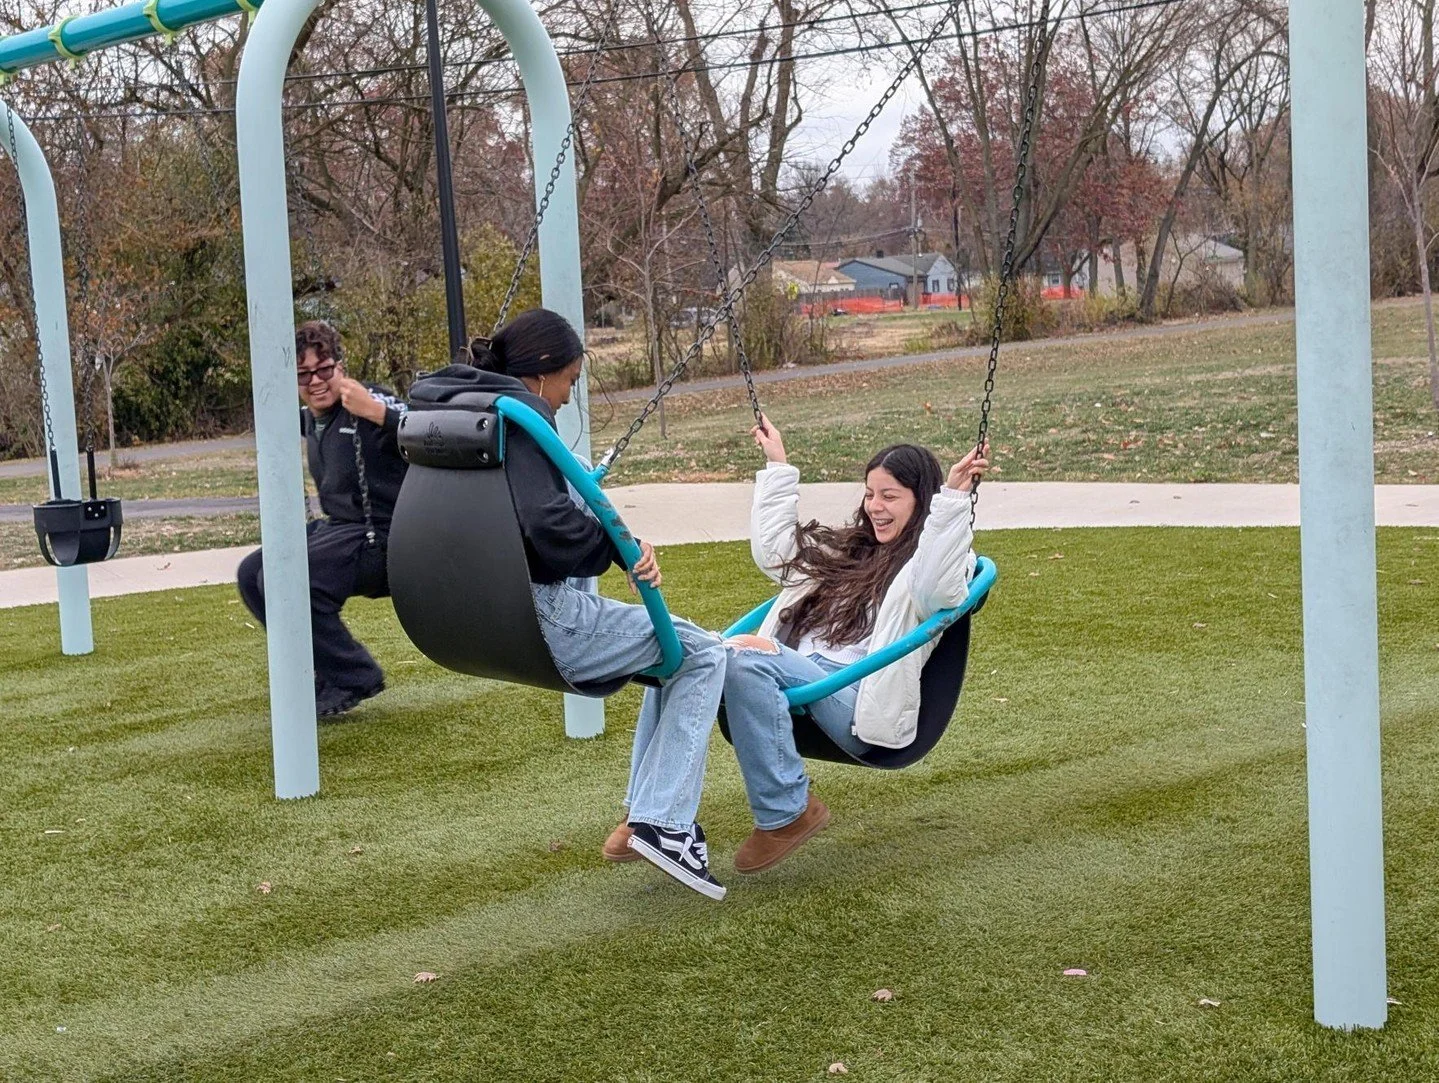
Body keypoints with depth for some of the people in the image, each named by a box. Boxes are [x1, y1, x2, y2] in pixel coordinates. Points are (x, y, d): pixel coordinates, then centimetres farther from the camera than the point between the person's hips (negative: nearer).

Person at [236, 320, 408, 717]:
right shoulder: (313, 417, 9)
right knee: (252, 575, 10)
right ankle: (330, 672, 14)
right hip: (336, 528, 10)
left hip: (378, 537, -10)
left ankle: (353, 679, -8)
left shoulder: (366, 404, -17)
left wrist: (377, 412, -41)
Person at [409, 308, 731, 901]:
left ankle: (641, 819, 21)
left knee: (671, 647, 24)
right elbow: (548, 522, -28)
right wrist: (623, 548, -15)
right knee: (702, 655, 1)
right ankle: (662, 823, -6)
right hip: (539, 621, -10)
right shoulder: (517, 415, -15)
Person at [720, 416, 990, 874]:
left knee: (748, 659, -35)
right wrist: (777, 467, 38)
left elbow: (935, 589, -18)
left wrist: (953, 496, -26)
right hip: (793, 680, 7)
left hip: (857, 703, -7)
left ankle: (786, 813, -24)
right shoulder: (850, 550, 33)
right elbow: (774, 549, 41)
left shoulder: (939, 559, 8)